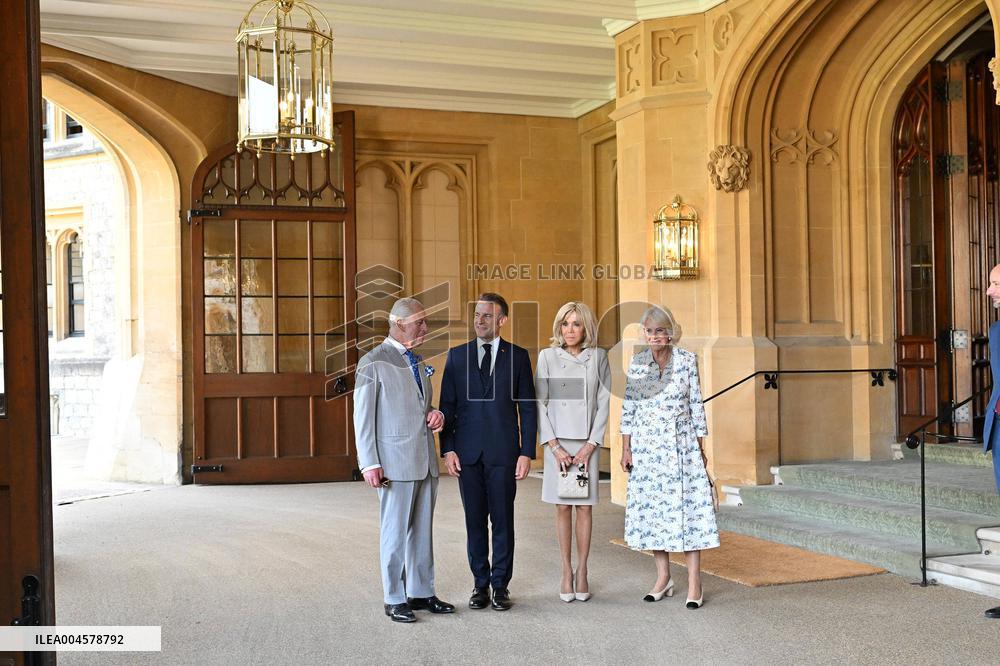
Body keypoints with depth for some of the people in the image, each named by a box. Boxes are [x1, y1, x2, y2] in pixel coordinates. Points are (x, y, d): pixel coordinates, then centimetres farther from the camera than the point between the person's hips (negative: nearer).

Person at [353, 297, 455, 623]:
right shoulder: (372, 363, -6)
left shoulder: (418, 362, 15)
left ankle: (421, 593, 21)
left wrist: (436, 414, 2)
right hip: (396, 461, -7)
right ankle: (395, 599, 11)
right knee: (396, 532, 0)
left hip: (426, 461, 7)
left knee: (423, 530, 11)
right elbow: (363, 417, -8)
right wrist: (369, 464, -13)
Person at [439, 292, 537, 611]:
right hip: (468, 453, 2)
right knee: (475, 522, 8)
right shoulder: (457, 355, 8)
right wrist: (447, 448, -2)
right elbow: (447, 405, 7)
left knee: (502, 522, 4)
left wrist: (527, 453, -4)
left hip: (504, 452, -1)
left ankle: (500, 586, 14)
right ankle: (480, 584, 18)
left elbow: (527, 408, 3)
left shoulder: (518, 356, 4)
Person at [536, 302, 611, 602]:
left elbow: (604, 403, 2)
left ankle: (581, 571, 13)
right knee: (562, 508, 3)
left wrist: (590, 445, -5)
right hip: (557, 442, 0)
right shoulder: (547, 356, 1)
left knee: (584, 507, 4)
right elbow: (539, 403, -1)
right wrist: (554, 446, -8)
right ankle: (566, 572, 11)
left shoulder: (598, 357, 3)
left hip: (587, 443, 0)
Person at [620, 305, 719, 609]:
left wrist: (701, 448, 1)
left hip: (682, 445, -2)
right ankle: (663, 578, 17)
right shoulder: (636, 363, 2)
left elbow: (696, 404, 1)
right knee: (651, 508, 6)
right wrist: (626, 448, 2)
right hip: (646, 446, 2)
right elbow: (628, 408, 5)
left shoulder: (687, 360, -2)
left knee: (688, 507, -3)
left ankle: (694, 582, 2)